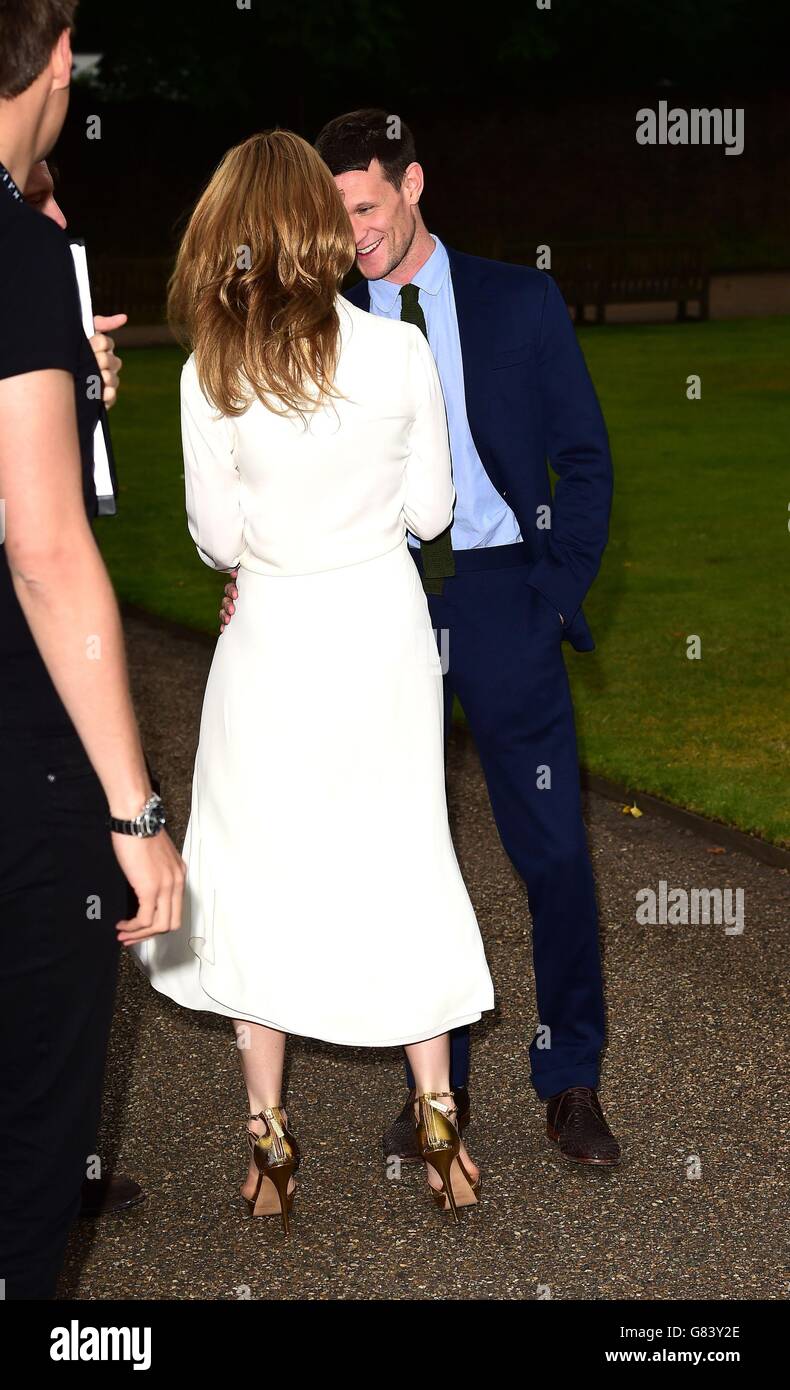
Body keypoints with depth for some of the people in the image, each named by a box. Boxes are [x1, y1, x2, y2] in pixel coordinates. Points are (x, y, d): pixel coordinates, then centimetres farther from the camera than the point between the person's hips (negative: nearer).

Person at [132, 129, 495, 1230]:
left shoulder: (213, 376, -14)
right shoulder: (404, 354, -10)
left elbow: (217, 541, -6)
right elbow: (431, 510, -1)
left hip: (275, 635, -2)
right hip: (384, 622, 2)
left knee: (257, 871, 12)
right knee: (402, 859, 15)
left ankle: (270, 1139, 19)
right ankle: (436, 1118, 20)